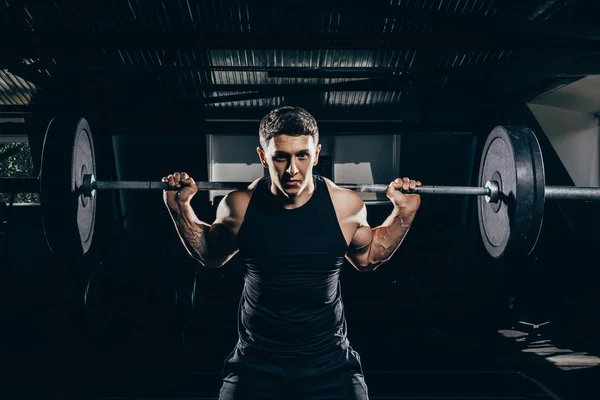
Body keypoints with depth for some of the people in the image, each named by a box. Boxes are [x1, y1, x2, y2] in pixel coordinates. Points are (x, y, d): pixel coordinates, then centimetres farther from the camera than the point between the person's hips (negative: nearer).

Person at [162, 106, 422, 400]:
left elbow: (368, 257, 11)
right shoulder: (239, 207, -10)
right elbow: (210, 257, 10)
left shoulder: (345, 205, -10)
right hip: (256, 364, 0)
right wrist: (180, 209, 0)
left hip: (330, 364, 0)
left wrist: (403, 214, 1)